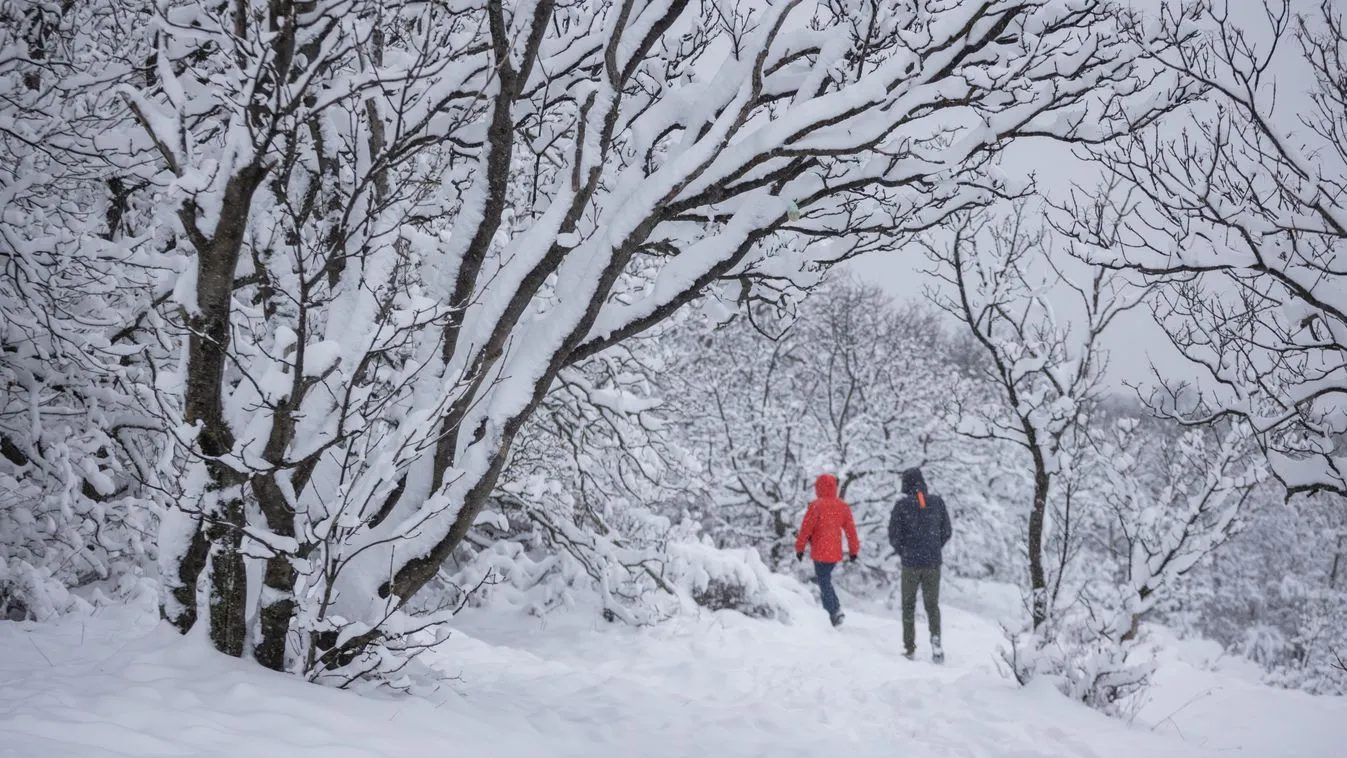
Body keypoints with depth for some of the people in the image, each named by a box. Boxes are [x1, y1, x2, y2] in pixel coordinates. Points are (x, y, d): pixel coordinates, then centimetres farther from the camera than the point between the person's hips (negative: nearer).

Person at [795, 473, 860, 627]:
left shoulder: (816, 506, -12)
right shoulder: (843, 506, 4)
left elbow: (806, 528, -9)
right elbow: (850, 529, 8)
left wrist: (799, 548, 0)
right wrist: (854, 549, 16)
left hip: (820, 551, -5)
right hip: (836, 552, 5)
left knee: (824, 581, 1)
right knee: (826, 578, 18)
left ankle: (834, 610, -10)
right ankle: (834, 608, 6)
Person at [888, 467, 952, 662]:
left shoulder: (902, 505, -9)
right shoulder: (937, 502, 0)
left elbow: (894, 535, -8)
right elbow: (947, 531, 4)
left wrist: (903, 552, 9)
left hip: (910, 563, -2)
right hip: (933, 563, 2)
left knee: (909, 605, 13)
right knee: (932, 604, 13)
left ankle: (909, 647, 11)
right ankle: (935, 637, -11)